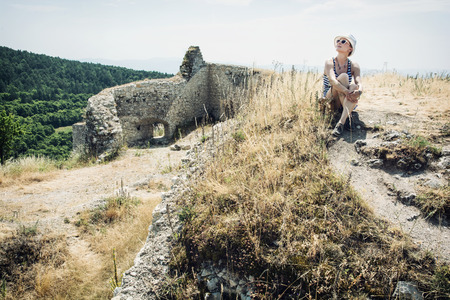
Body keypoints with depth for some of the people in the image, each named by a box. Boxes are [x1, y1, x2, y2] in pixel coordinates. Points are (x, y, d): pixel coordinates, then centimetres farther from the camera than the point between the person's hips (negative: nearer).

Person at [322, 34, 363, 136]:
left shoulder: (354, 66, 1)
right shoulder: (329, 62, -7)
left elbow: (359, 83, -15)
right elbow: (333, 81, -25)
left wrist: (359, 91, -39)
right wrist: (347, 92, -41)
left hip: (347, 102, 3)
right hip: (330, 100, -3)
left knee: (354, 86, -30)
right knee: (343, 76, -25)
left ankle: (341, 122, -46)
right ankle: (347, 114, -33)